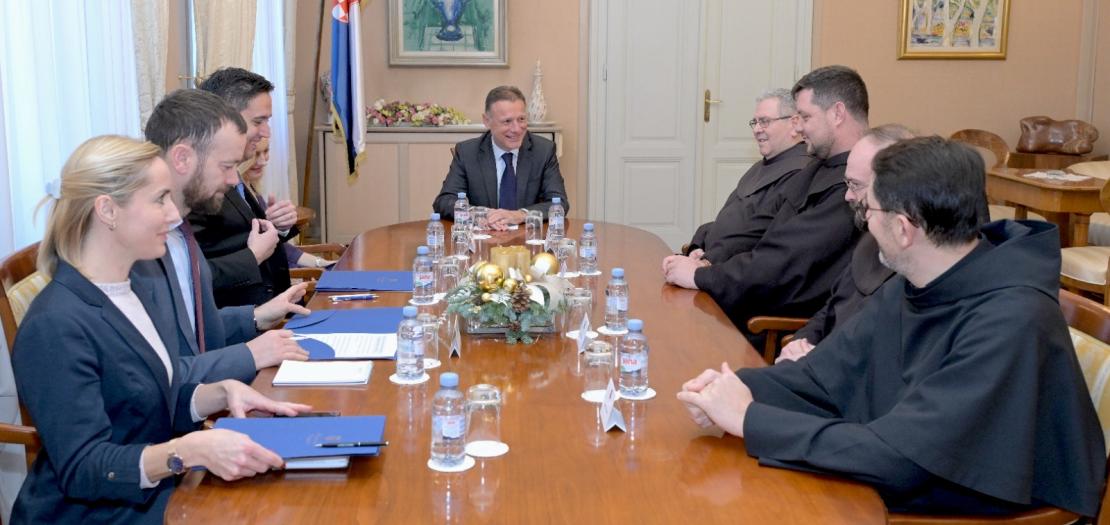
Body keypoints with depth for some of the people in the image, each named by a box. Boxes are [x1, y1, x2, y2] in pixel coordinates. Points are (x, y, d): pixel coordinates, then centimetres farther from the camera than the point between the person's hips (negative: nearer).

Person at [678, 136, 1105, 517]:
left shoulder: (1010, 322, -26)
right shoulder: (907, 288, 0)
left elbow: (899, 457, -29)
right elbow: (822, 378, 3)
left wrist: (749, 419, -24)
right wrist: (737, 385, -16)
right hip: (902, 489, 7)